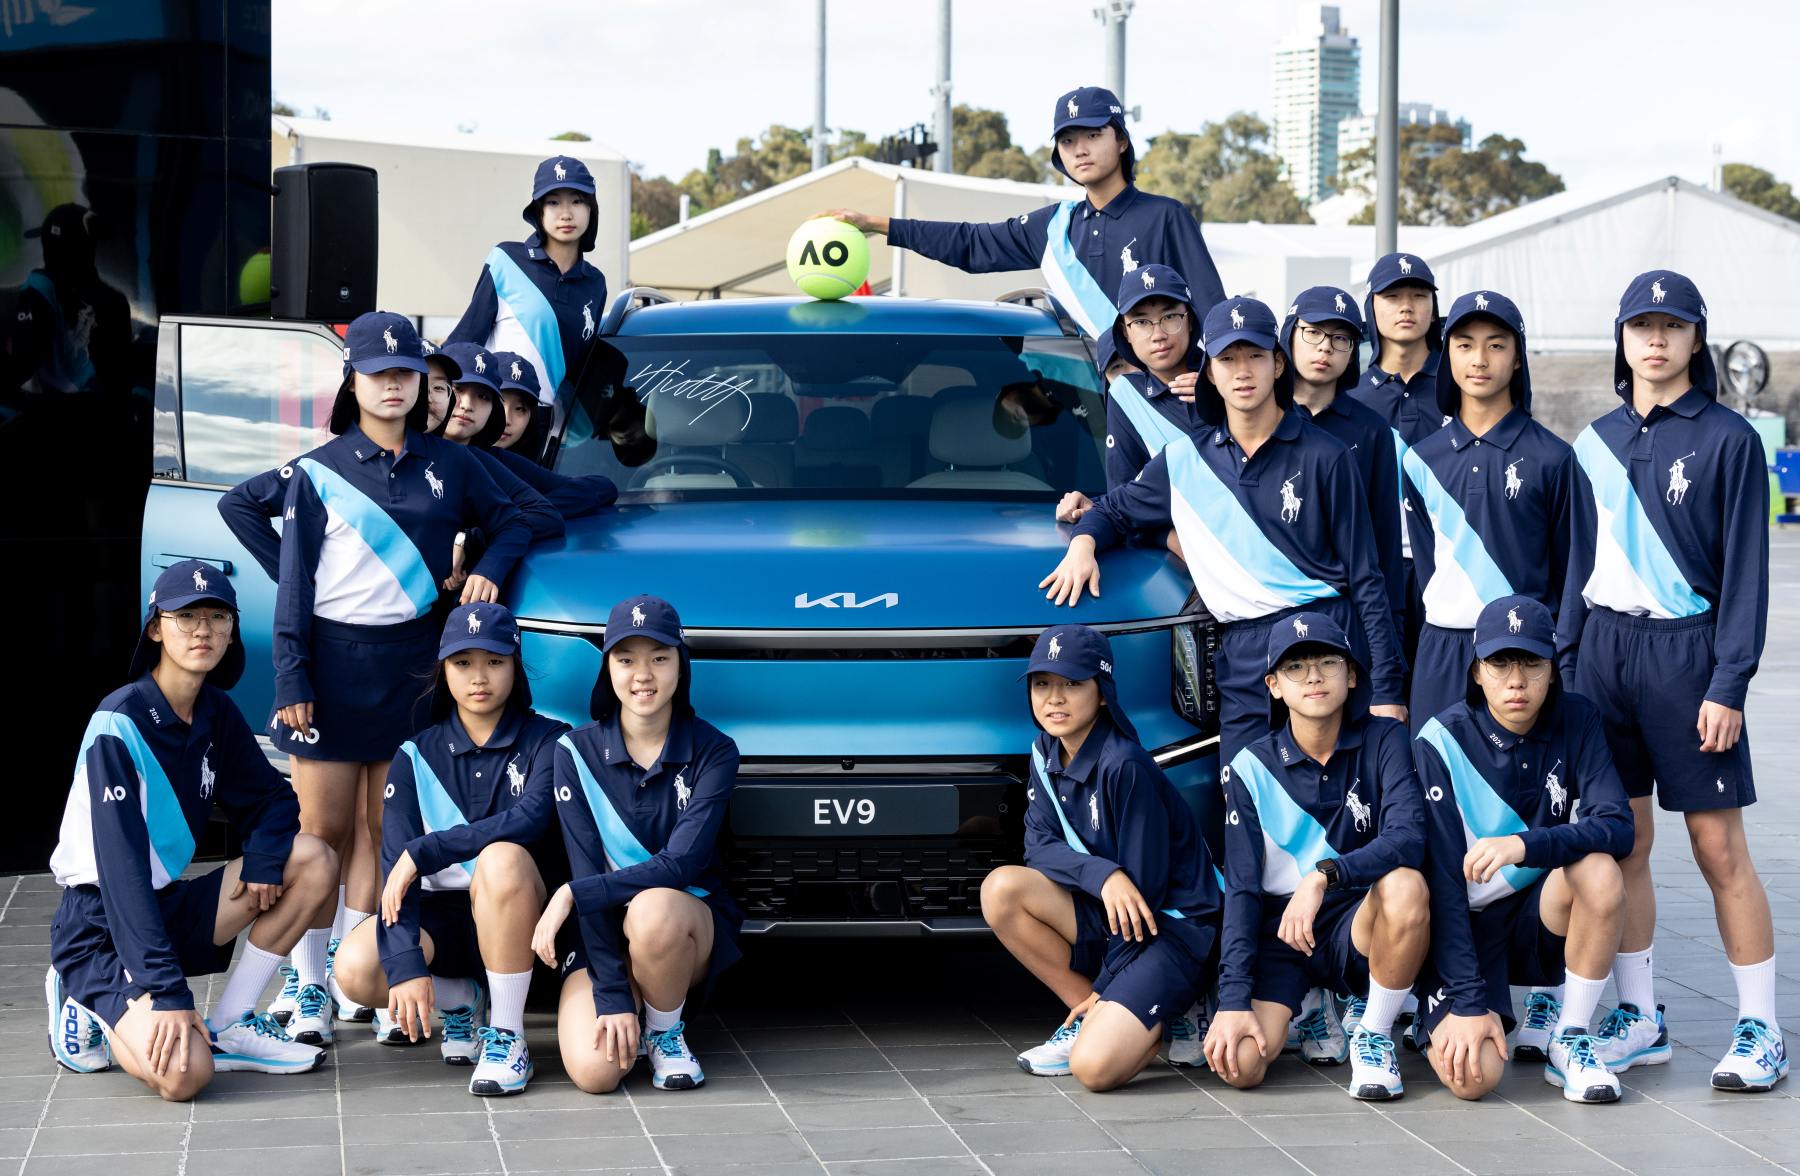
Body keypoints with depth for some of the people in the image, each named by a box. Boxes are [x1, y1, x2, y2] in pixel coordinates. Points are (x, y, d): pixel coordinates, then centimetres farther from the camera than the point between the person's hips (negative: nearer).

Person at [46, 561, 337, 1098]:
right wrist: (166, 991, -32)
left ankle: (228, 1027, -5)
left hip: (170, 908, 7)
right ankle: (88, 1006, 2)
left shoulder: (217, 714, 3)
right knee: (184, 1074, -29)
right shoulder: (119, 725, -20)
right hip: (100, 927, -7)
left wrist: (264, 856, -14)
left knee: (314, 861, -9)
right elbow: (122, 870, -25)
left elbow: (272, 801, 12)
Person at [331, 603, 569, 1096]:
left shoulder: (547, 741, -4)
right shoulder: (416, 757, 2)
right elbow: (394, 867, -10)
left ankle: (507, 1033, -24)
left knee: (503, 858, -36)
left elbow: (530, 819, -24)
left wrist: (422, 853, -25)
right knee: (356, 968, -27)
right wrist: (405, 963, -26)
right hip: (441, 915, 3)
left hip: (517, 920, -3)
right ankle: (459, 1001, 6)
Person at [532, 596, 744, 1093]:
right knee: (594, 1070, -25)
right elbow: (586, 869, -13)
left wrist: (573, 896, -26)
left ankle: (665, 1032, -8)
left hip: (694, 927, -1)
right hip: (602, 929, 1)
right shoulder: (577, 751, -7)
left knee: (654, 911, -38)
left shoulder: (713, 751, -9)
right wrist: (611, 993, -21)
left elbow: (682, 862, -20)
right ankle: (632, 1008, 11)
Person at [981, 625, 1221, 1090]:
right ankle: (1094, 1016, -3)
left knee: (1095, 1065, -29)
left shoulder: (1124, 767, -20)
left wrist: (1106, 987, -13)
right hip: (1107, 916, 8)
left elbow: (1145, 883, -17)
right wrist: (1103, 876, -23)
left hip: (1176, 925, -8)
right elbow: (1038, 846, -2)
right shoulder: (1046, 755, 4)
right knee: (1001, 888, -18)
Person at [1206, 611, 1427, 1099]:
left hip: (1356, 926, -1)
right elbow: (1240, 888, -7)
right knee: (1239, 1066, -23)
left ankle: (1374, 1033, -11)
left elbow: (1408, 838, -22)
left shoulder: (1383, 741, -6)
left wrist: (1323, 875, -37)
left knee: (1405, 885, -36)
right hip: (1277, 930, 1)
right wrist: (1234, 998, -18)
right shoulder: (1251, 767, -3)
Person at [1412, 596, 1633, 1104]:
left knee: (1598, 871, -31)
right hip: (1463, 927, -2)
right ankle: (1438, 1021, 13)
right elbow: (1441, 879, -17)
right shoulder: (1443, 741, -14)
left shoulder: (1576, 722, -6)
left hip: (1538, 919, 3)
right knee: (1471, 1076, -26)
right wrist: (1468, 1000, -23)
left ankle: (1569, 1042, -12)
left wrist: (1525, 845, -36)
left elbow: (1618, 826, -18)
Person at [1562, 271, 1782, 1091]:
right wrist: (1567, 668, 11)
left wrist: (1728, 684, -12)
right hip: (1604, 648, 5)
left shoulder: (1728, 440, -2)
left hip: (1686, 652, -5)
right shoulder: (1597, 444, 12)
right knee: (1621, 843, 5)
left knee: (1719, 846, -4)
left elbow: (1745, 571, -6)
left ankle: (1760, 1030, 2)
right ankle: (1639, 1020, 14)